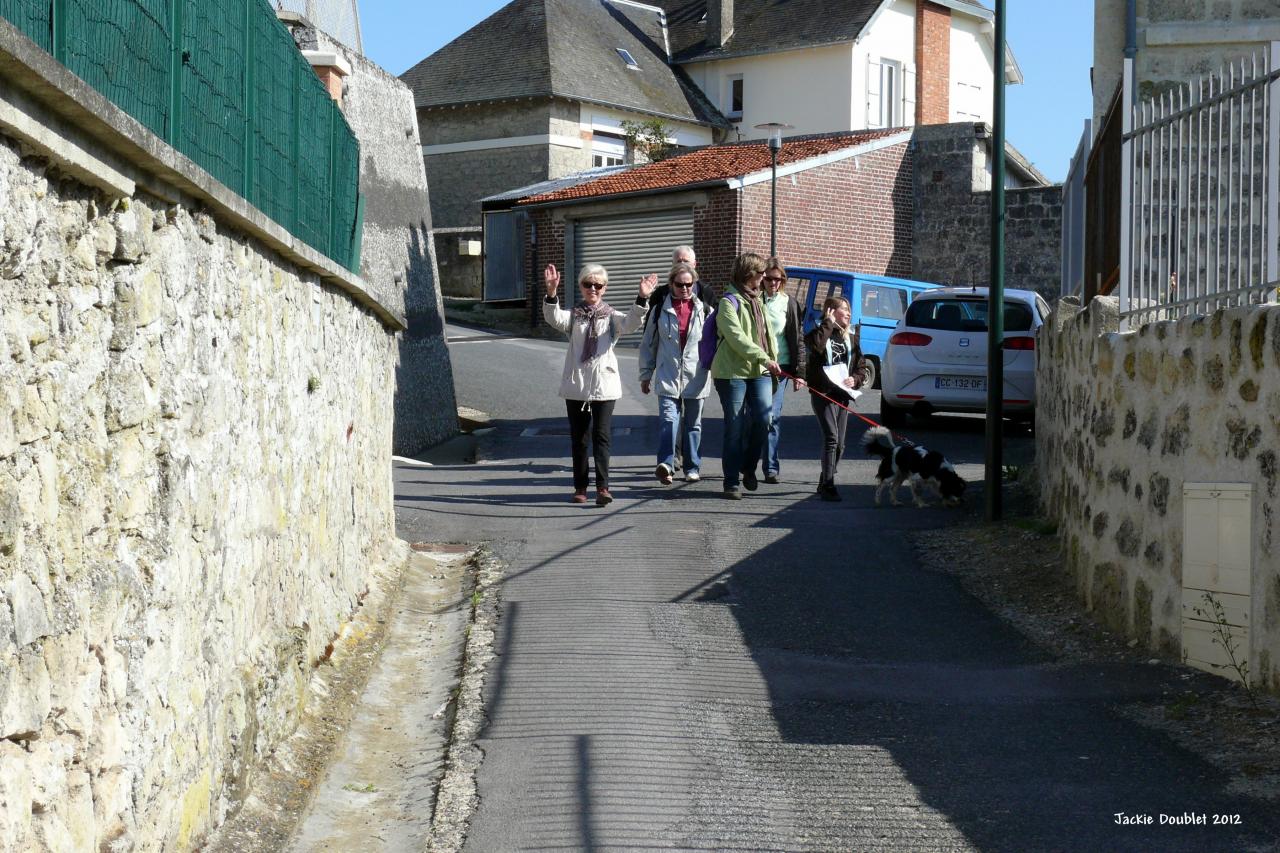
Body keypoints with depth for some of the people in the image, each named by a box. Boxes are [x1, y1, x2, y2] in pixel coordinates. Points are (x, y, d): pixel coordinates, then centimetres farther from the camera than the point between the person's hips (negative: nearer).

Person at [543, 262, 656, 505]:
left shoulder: (611, 316, 8)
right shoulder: (574, 315, 9)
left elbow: (631, 323, -13)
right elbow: (555, 318, -12)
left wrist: (642, 299, -30)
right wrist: (552, 293, -31)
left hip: (604, 384, -1)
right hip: (576, 384, 2)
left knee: (601, 436, -8)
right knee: (578, 438, 7)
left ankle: (602, 486, -11)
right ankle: (580, 486, 14)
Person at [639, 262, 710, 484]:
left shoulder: (704, 309, 7)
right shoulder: (660, 309, 6)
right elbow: (648, 344, 10)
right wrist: (646, 374, 9)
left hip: (695, 376, 1)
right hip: (668, 376, -1)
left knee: (693, 422, 10)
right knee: (668, 419, -17)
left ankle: (692, 467, 20)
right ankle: (665, 464, -28)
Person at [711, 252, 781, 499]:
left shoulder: (756, 301, 18)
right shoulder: (729, 302, -7)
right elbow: (737, 338, -17)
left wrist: (772, 360, 7)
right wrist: (765, 358, -20)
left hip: (760, 372, 6)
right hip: (733, 372, -6)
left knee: (763, 420, -5)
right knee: (735, 428, -2)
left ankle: (749, 467, 18)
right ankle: (731, 481, 5)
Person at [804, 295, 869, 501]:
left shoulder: (851, 338, 16)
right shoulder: (819, 333, -1)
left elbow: (860, 367, 18)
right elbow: (816, 346, -27)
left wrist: (855, 380, -4)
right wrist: (829, 323, -15)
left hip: (843, 394, 6)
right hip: (823, 393, -6)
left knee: (839, 443, 8)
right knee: (831, 438, -17)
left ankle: (825, 483, 22)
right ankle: (828, 486, -16)